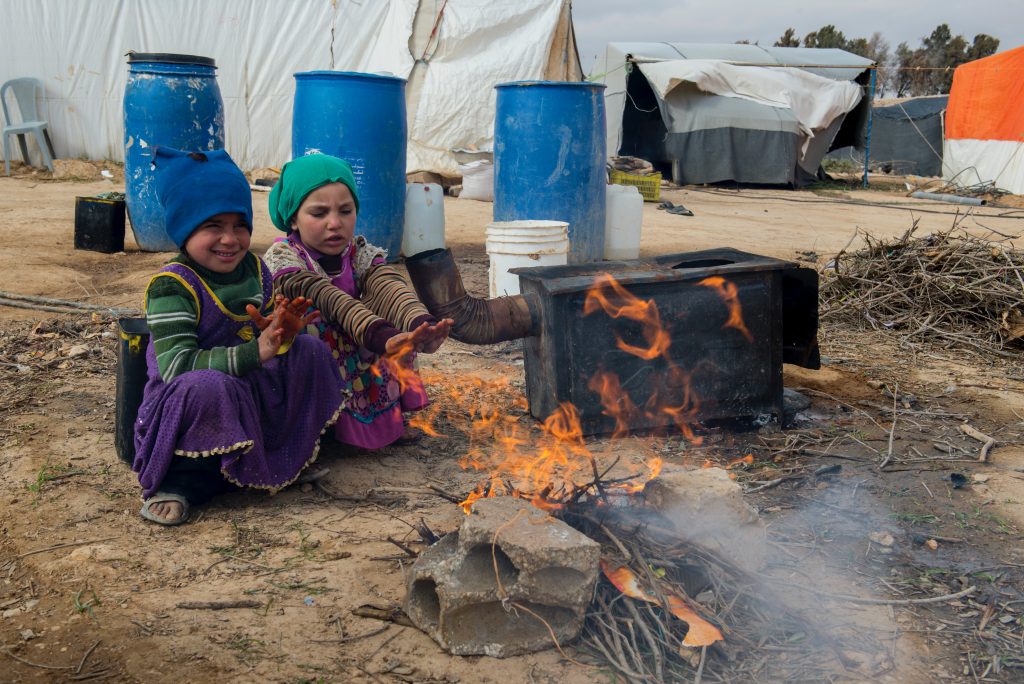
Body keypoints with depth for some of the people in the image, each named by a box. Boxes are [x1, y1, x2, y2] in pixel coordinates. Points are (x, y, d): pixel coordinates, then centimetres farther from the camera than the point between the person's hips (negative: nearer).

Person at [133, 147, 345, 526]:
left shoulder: (255, 268, 7)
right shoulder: (171, 286, -16)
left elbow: (272, 341, 13)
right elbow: (176, 363, -27)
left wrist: (285, 333, -15)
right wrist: (254, 353, -34)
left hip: (253, 394, 7)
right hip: (188, 402, -7)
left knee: (310, 349, -8)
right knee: (207, 384, -40)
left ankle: (292, 452, 3)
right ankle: (183, 480, -15)